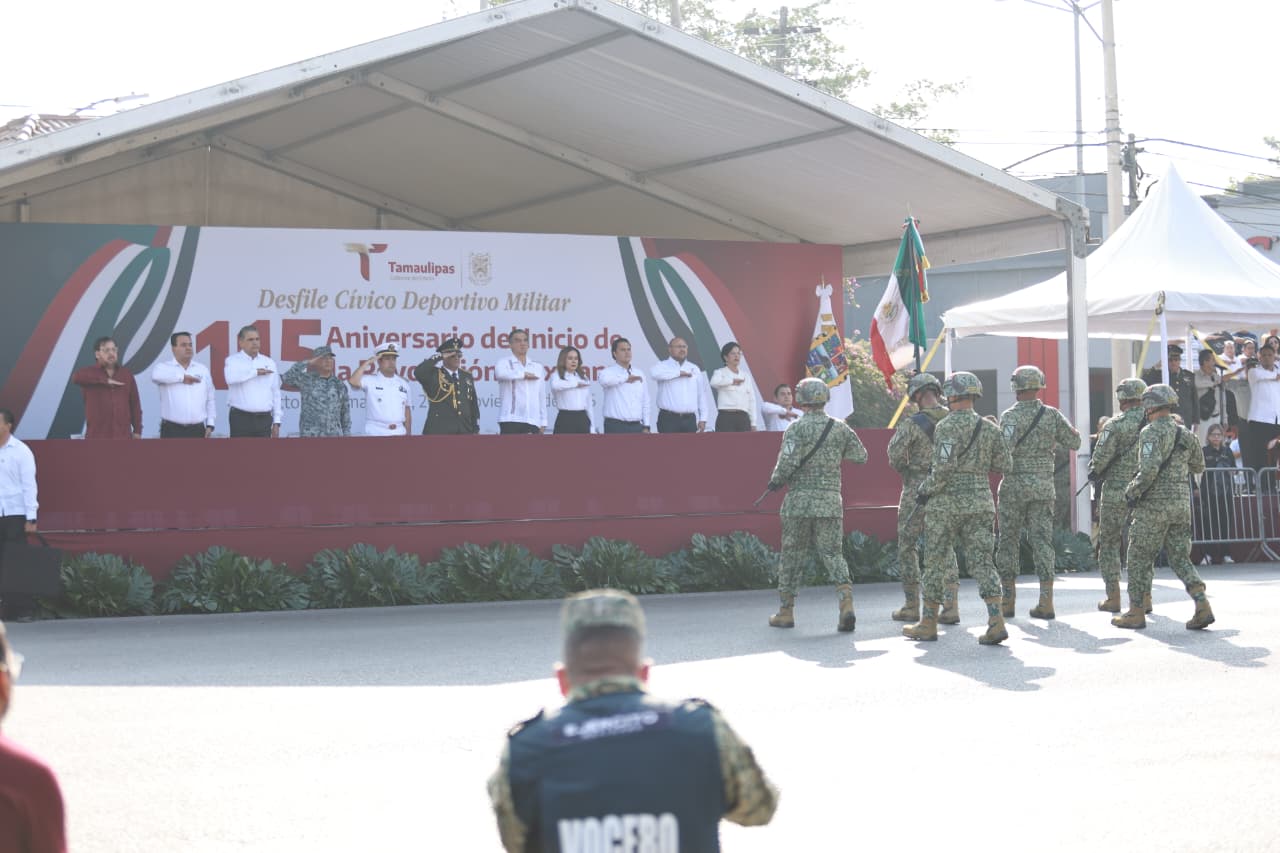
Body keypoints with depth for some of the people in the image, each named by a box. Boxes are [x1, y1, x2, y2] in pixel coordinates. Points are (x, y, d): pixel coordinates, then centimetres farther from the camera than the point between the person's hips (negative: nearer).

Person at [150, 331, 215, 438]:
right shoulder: (164, 367, 1)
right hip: (172, 430, -3)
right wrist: (182, 377, -15)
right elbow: (156, 375, -25)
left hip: (197, 430, 3)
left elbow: (210, 400, 14)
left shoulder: (203, 370, 12)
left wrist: (210, 424, 5)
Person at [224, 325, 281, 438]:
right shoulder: (233, 360, 0)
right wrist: (256, 372, -12)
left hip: (264, 419, 4)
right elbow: (230, 377, -25)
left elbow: (275, 394, 12)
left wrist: (276, 422, 8)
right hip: (241, 418, -4)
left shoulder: (269, 363, 11)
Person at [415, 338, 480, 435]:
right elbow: (418, 372, -23)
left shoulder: (467, 376, 15)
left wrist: (475, 430, 11)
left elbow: (474, 405, 17)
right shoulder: (433, 375, 0)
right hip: (439, 434, -5)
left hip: (465, 432, 5)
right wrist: (439, 357, -16)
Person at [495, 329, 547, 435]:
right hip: (510, 421, -4)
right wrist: (524, 374, -9)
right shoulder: (505, 363, 4)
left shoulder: (538, 367, 18)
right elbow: (500, 373, -22)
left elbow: (542, 397, 18)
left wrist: (543, 422, 13)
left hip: (533, 422, 4)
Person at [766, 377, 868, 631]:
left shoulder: (797, 428, -8)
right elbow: (861, 456, 11)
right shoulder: (840, 428, 4)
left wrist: (775, 481, 1)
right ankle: (846, 604, -14)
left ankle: (786, 612, 16)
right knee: (832, 555, 6)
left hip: (799, 501, -3)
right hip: (830, 502, 3)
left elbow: (788, 462, -17)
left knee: (792, 556, 9)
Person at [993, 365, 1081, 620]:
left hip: (1014, 486, -3)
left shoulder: (1010, 416, -10)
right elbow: (1074, 443, 6)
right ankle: (1046, 601, -4)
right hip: (1044, 486, 3)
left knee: (1009, 542, 8)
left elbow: (1005, 448, -25)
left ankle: (1008, 601, 9)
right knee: (1042, 541, 3)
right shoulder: (1052, 415, 1)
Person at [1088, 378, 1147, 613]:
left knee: (1109, 543, 7)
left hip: (1116, 492, -4)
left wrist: (1094, 472, 7)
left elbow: (1100, 459, -14)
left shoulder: (1115, 425, -12)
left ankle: (1113, 598, 4)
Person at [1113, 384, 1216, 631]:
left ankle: (1136, 612, 11)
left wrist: (1132, 492, -12)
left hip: (1154, 506, -6)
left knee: (1140, 558, 6)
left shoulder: (1151, 433, -13)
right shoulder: (1185, 434, 9)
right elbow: (1198, 466, 21)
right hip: (1182, 502, 7)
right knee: (1180, 558, 10)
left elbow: (1149, 469, -25)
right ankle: (1202, 606, -6)